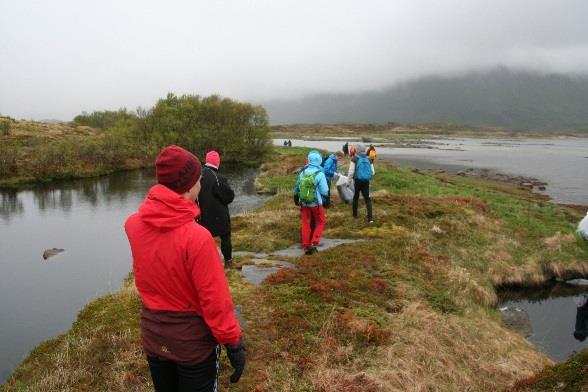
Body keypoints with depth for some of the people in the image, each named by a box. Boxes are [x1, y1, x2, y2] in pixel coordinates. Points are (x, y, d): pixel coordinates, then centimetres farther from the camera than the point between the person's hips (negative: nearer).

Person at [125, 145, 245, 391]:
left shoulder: (133, 225, -12)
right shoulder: (197, 237, -29)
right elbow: (215, 300, -23)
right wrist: (233, 341, -11)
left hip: (152, 335, 5)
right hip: (193, 339, -5)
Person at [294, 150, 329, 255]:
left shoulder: (303, 172, -2)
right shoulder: (320, 174, -17)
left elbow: (296, 187, 8)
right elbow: (325, 191, -15)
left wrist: (296, 199, 23)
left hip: (304, 203, 4)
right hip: (316, 203, -4)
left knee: (305, 223, 13)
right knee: (320, 222, 15)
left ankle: (306, 247, 15)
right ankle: (314, 243, 3)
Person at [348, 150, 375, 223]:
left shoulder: (355, 159, -6)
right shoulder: (368, 160, 6)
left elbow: (351, 172, -10)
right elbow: (373, 172, 9)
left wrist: (349, 182, 1)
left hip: (357, 181, -2)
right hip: (366, 181, 2)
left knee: (356, 197, 17)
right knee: (367, 199, 5)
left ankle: (355, 214, 29)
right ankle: (370, 218, -6)